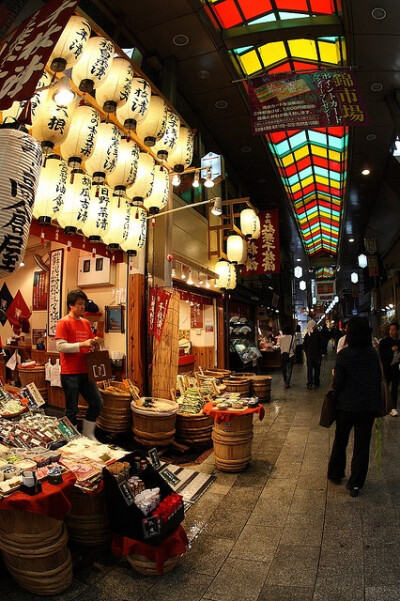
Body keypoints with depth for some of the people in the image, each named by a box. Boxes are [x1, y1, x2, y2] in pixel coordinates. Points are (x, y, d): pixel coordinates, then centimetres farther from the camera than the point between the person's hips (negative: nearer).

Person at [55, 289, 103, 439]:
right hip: (70, 373, -6)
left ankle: (87, 434, 28)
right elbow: (61, 346, -16)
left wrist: (93, 347, 1)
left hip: (85, 372, 7)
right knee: (72, 409, 5)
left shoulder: (86, 323, 12)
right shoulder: (63, 323, -7)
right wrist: (82, 344, -23)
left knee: (97, 403, 10)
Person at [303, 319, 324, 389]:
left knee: (309, 369, 7)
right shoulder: (319, 334, -12)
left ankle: (309, 384, 4)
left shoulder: (307, 335, -6)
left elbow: (304, 346, -2)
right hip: (317, 354, -1)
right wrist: (321, 352, 4)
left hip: (309, 355, 1)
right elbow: (322, 344, -9)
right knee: (317, 369, 11)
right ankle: (316, 383, 18)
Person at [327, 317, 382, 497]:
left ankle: (335, 474, 33)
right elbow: (379, 379, 5)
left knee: (340, 441, 17)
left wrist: (334, 394, 6)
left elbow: (338, 383, -15)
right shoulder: (373, 354, -4)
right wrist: (376, 403, 16)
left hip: (347, 405, -2)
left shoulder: (344, 354, -17)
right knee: (362, 445, 11)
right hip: (369, 406, 3)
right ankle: (355, 484, 19)